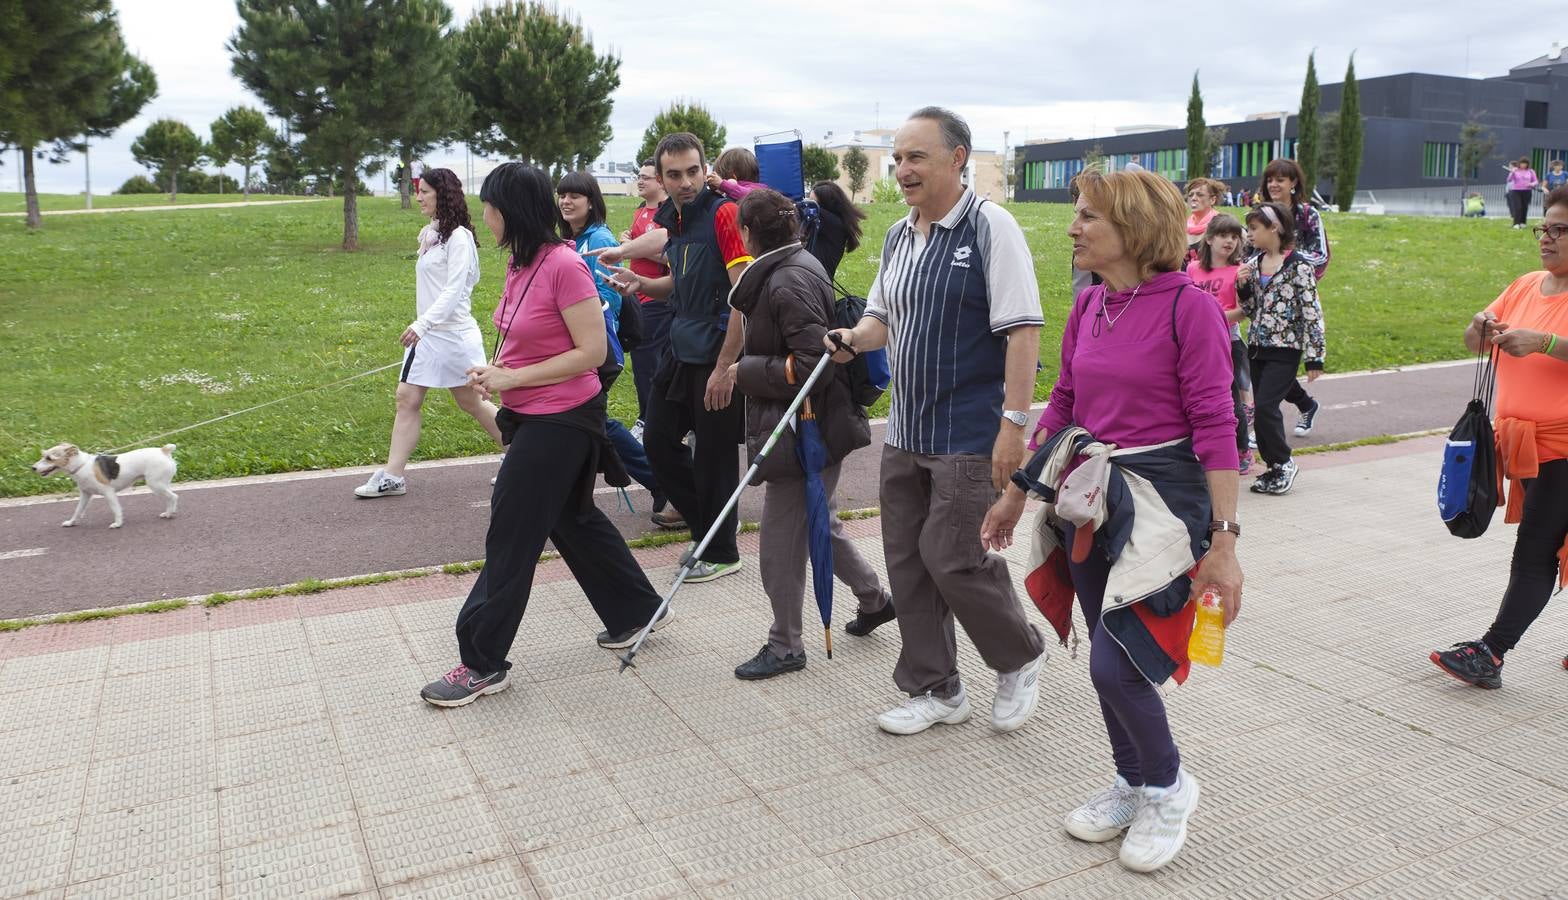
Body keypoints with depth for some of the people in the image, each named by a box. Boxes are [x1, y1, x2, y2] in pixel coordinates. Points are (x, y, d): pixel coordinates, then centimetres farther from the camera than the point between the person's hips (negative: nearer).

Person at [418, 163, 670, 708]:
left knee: (511, 536, -2)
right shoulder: (519, 263, 6)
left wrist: (512, 378, -19)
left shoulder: (564, 265, -20)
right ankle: (635, 611, 37)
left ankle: (484, 664, 11)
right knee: (573, 521, 19)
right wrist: (495, 370, 0)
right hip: (531, 417, 9)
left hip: (560, 421, -9)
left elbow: (592, 351, -21)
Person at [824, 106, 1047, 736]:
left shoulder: (990, 226, -11)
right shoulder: (898, 236, 12)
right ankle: (935, 690, 26)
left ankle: (1020, 659, 22)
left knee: (951, 558, -6)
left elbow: (1023, 328, -16)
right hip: (905, 432, 8)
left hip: (970, 436, -7)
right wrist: (854, 338, -3)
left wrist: (1014, 423, -21)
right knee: (908, 561, 10)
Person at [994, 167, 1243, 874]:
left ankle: (1167, 786, 21)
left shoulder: (1188, 306, -13)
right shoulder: (1088, 307, 6)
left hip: (1162, 499, -6)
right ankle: (1131, 784, 36)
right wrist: (1015, 494, 16)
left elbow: (1215, 426, -15)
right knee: (1107, 660, 14)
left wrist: (1224, 539, -18)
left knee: (1115, 665, -8)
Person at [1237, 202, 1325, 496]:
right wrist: (1242, 285, -5)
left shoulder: (1299, 265, -10)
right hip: (1257, 347, 7)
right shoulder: (1253, 263, 8)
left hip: (1285, 350, -6)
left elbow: (1312, 312, -10)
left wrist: (1314, 358, -11)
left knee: (1265, 406, -14)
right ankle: (1275, 467, 20)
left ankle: (1283, 462, 6)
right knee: (1262, 409, 8)